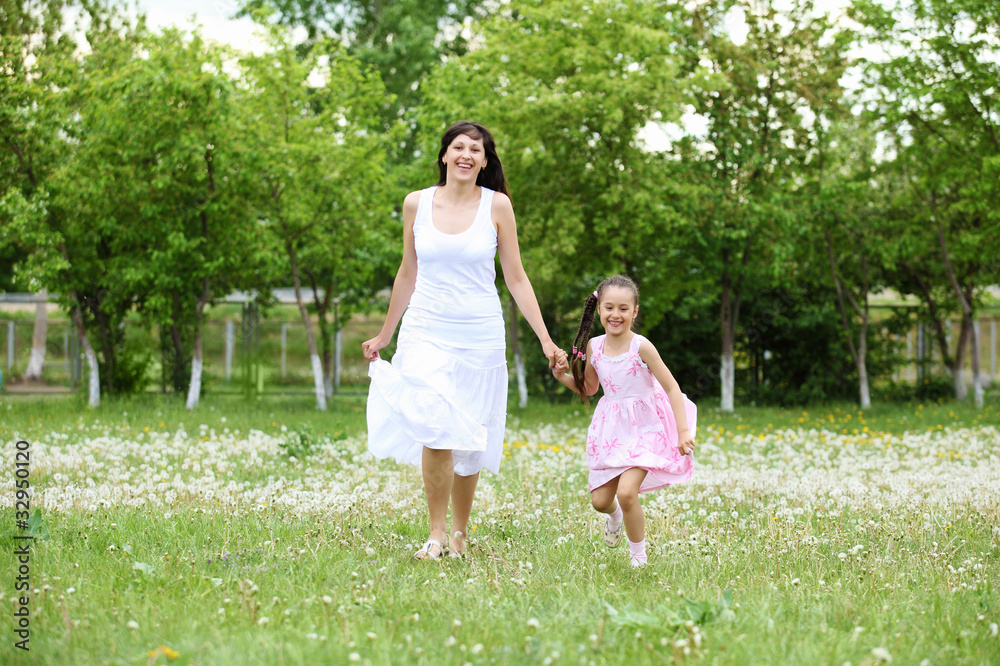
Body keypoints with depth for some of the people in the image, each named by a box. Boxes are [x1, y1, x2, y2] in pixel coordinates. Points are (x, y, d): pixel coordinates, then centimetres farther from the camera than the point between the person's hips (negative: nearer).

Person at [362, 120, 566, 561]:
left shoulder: (496, 205, 0)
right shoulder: (416, 203, 3)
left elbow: (516, 279, 4)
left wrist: (545, 341, -1)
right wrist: (384, 335, 21)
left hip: (479, 337, 0)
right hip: (426, 331, 0)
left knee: (468, 440, 4)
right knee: (435, 433, -17)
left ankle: (460, 534, 21)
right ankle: (436, 533, -5)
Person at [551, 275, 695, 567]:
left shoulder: (641, 347, -17)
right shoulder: (593, 347, -3)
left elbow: (671, 387, -12)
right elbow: (588, 388, 14)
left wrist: (683, 431, -17)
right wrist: (562, 376, -4)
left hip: (644, 426, -5)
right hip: (610, 429, 5)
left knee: (627, 491, -21)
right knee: (599, 500, 6)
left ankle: (638, 553, 5)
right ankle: (614, 516, 47)